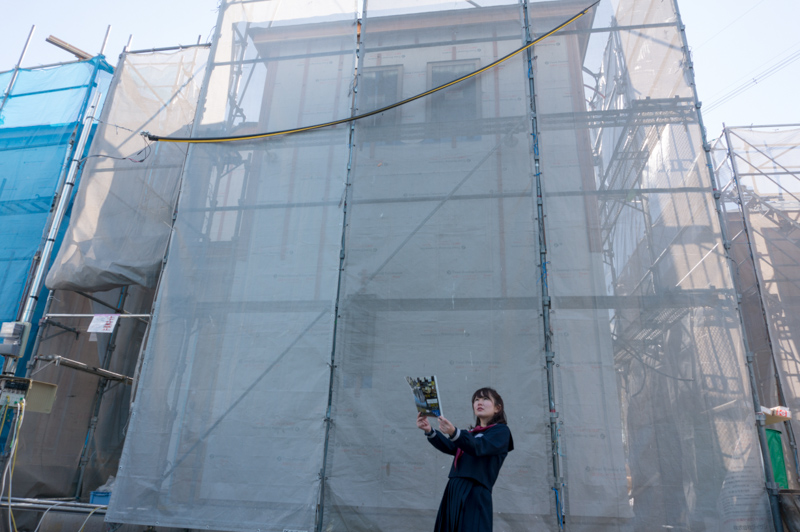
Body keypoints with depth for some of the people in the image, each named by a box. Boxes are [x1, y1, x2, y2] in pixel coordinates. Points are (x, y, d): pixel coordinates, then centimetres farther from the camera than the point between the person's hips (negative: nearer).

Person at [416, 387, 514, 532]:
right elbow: (450, 447, 5)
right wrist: (429, 431, -12)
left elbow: (478, 447, -17)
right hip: (453, 492, 6)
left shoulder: (501, 431, 3)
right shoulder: (471, 433, 24)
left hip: (475, 494, -6)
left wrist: (454, 433, -35)